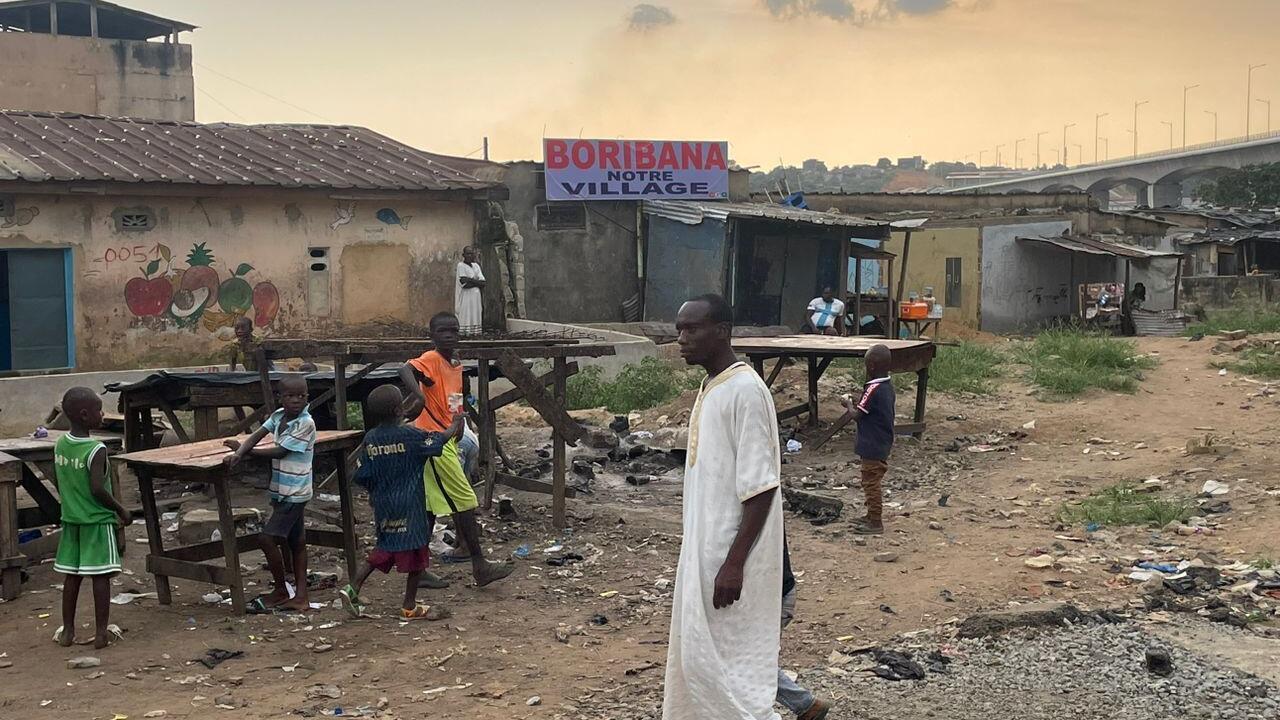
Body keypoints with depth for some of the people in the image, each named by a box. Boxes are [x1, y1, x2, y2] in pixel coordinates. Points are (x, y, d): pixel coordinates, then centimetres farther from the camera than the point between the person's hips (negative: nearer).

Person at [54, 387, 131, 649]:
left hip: (71, 519, 7)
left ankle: (68, 631, 20)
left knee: (72, 576, 13)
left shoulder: (60, 445, 2)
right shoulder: (96, 450, -19)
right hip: (98, 522, -7)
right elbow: (97, 489, -24)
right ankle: (101, 633, 5)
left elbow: (59, 484, 10)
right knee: (101, 576, 1)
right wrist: (121, 510, -12)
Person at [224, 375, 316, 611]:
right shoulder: (278, 416, 5)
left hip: (294, 493, -8)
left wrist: (243, 450, -9)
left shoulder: (306, 423, -17)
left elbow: (280, 452, -16)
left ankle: (281, 591, 6)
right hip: (282, 490, 8)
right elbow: (257, 435, -1)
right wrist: (238, 453, -21)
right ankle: (300, 597, 16)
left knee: (267, 538, -10)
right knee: (296, 542, 11)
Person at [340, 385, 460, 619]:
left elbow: (361, 476, 1)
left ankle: (353, 588, 9)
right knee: (416, 551, 6)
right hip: (410, 507, -5)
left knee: (384, 549, 20)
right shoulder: (409, 434, -15)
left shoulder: (370, 439, -1)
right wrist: (455, 425, 15)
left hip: (383, 506, 6)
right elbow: (437, 442, -3)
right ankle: (410, 606, 13)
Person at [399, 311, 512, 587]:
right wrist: (418, 395, -51)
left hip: (447, 441, 9)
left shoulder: (456, 365, 12)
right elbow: (405, 370, -35)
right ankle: (480, 566, -1)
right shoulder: (431, 360, -14)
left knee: (431, 507, 14)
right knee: (465, 501, -6)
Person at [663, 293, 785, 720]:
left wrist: (733, 564, -23)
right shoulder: (709, 388, 11)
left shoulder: (745, 391, -18)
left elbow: (759, 486, -21)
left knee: (729, 663, -3)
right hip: (705, 550, 10)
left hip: (730, 557, -10)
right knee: (697, 657, 14)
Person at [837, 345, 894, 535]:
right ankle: (871, 517, 31)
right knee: (872, 483, 20)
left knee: (871, 483, 0)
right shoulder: (888, 386, 6)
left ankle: (876, 523, 7)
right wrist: (856, 405, 7)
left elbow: (856, 414, -20)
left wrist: (848, 404, -2)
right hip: (882, 445, 9)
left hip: (873, 447, -9)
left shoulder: (873, 389, -23)